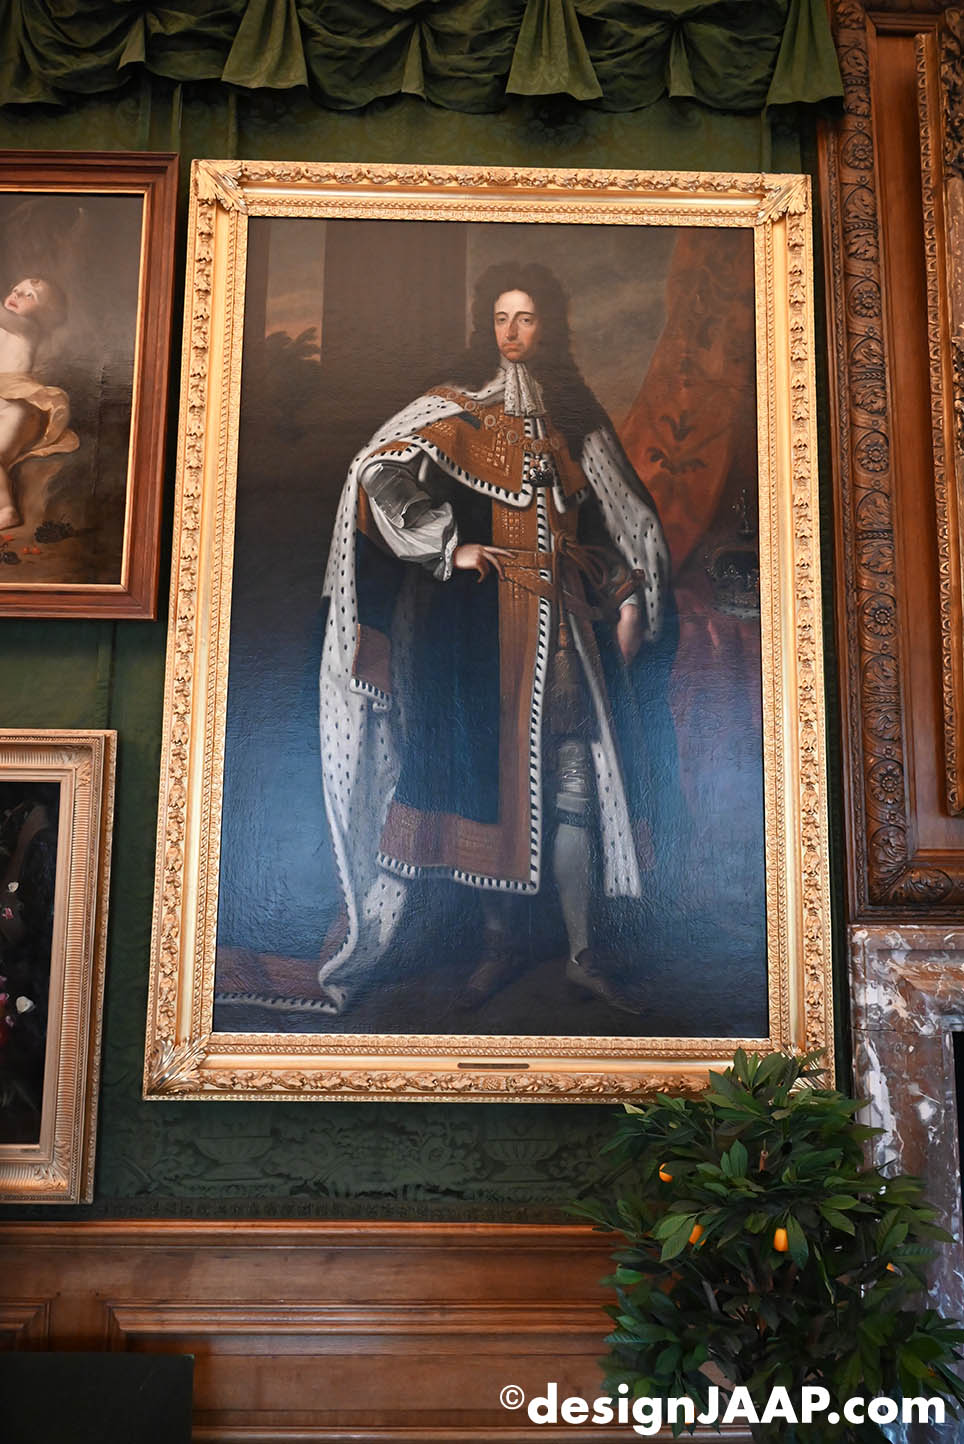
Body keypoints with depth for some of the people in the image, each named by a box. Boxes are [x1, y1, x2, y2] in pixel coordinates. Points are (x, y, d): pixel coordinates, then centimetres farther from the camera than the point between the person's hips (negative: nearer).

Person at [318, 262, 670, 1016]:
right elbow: (378, 475, -9)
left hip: (565, 619, 3)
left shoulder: (576, 420, 15)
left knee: (573, 780, -1)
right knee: (491, 772, -1)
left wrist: (629, 601, 11)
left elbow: (624, 520, 20)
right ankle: (500, 943, 12)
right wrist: (447, 546, -12)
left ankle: (583, 951, 7)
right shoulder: (456, 409, 5)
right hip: (485, 620, -2)